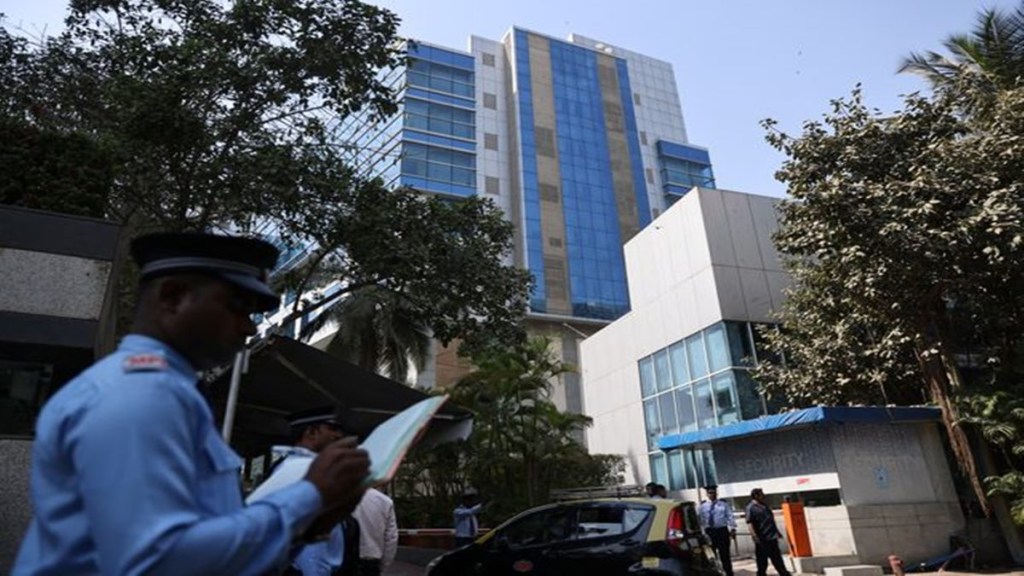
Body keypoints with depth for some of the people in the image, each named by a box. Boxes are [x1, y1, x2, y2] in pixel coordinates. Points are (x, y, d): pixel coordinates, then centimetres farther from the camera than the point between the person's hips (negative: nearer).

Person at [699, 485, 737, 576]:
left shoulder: (724, 504, 2)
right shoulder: (703, 505, 5)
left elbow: (730, 517, 0)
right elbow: (700, 520, 4)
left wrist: (733, 529, -9)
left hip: (722, 531, -2)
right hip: (709, 531, 2)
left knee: (725, 554, 5)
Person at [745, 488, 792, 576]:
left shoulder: (764, 506, 14)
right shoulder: (751, 508, -12)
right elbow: (749, 523, -18)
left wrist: (777, 533, 21)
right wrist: (755, 537, -25)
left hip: (772, 537, 8)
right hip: (761, 539, -7)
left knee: (777, 559, 14)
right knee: (762, 561, 2)